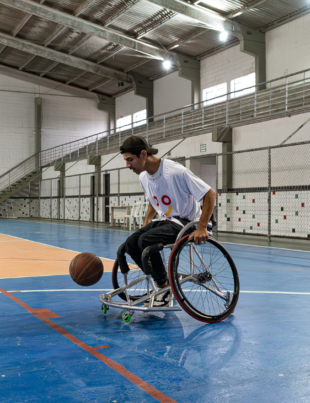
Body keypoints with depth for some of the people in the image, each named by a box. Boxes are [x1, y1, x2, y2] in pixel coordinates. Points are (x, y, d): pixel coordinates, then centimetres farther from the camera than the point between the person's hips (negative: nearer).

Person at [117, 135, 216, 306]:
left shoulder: (175, 172, -23)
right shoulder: (143, 177, 2)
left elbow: (210, 194, -20)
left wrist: (201, 228, -25)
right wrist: (145, 226, 12)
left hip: (184, 222, -8)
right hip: (164, 220, 8)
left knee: (146, 241, -30)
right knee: (130, 244, -14)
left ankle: (166, 287, -10)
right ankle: (162, 281, 0)